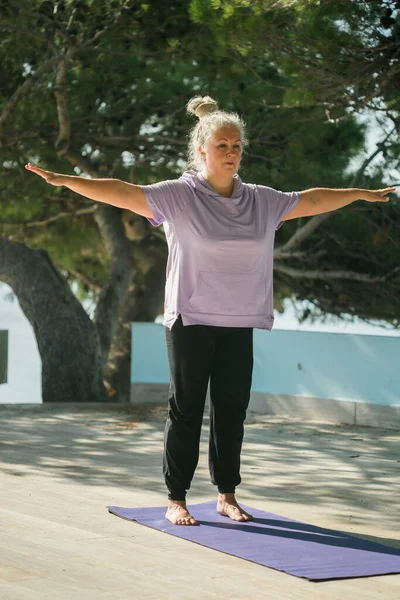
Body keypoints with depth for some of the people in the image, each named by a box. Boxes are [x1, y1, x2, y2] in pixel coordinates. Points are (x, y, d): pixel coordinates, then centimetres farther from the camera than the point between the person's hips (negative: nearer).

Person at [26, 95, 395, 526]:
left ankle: (227, 495, 20)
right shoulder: (177, 196, -6)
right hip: (190, 321, -4)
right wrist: (65, 180, -27)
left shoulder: (262, 201, 8)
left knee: (232, 410, 8)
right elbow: (122, 193, -15)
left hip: (239, 323, 4)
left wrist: (362, 194, 28)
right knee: (186, 410, 1)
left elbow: (312, 201, 20)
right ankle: (176, 499, 9)